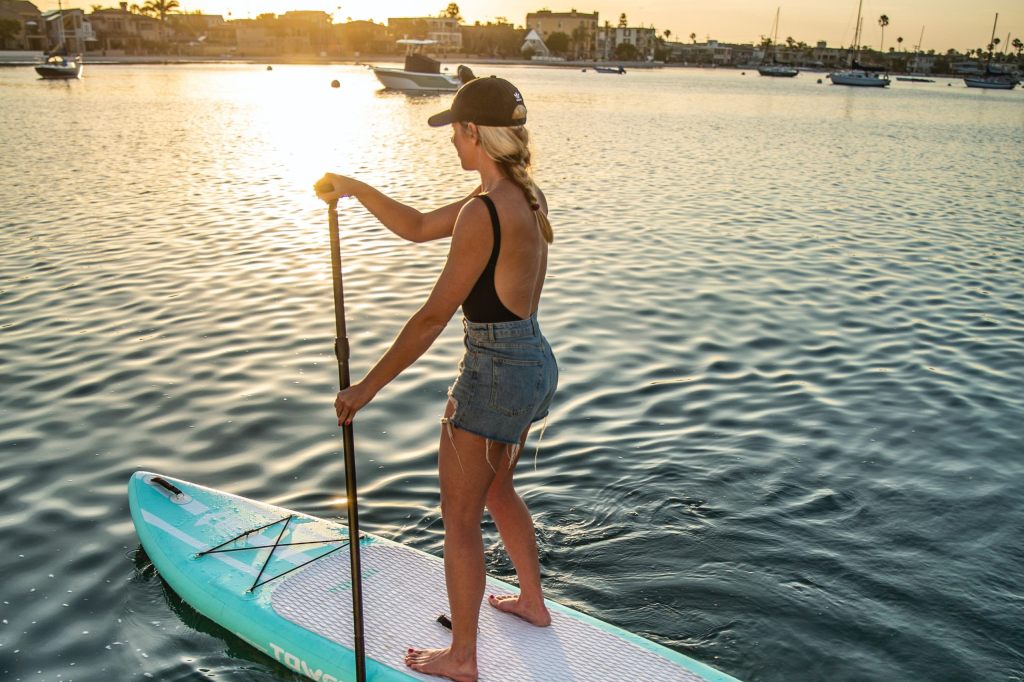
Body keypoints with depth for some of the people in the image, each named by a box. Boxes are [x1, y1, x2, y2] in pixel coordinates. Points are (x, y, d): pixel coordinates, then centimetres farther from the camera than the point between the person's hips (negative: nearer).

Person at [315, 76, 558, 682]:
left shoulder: (484, 211, -23)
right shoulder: (525, 195, 7)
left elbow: (434, 317, -22)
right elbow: (417, 228, 15)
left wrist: (366, 388, -15)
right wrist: (355, 189, 10)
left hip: (496, 372, -10)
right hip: (536, 361, 10)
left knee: (460, 518, 7)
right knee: (497, 491, 29)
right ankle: (534, 603, 47)